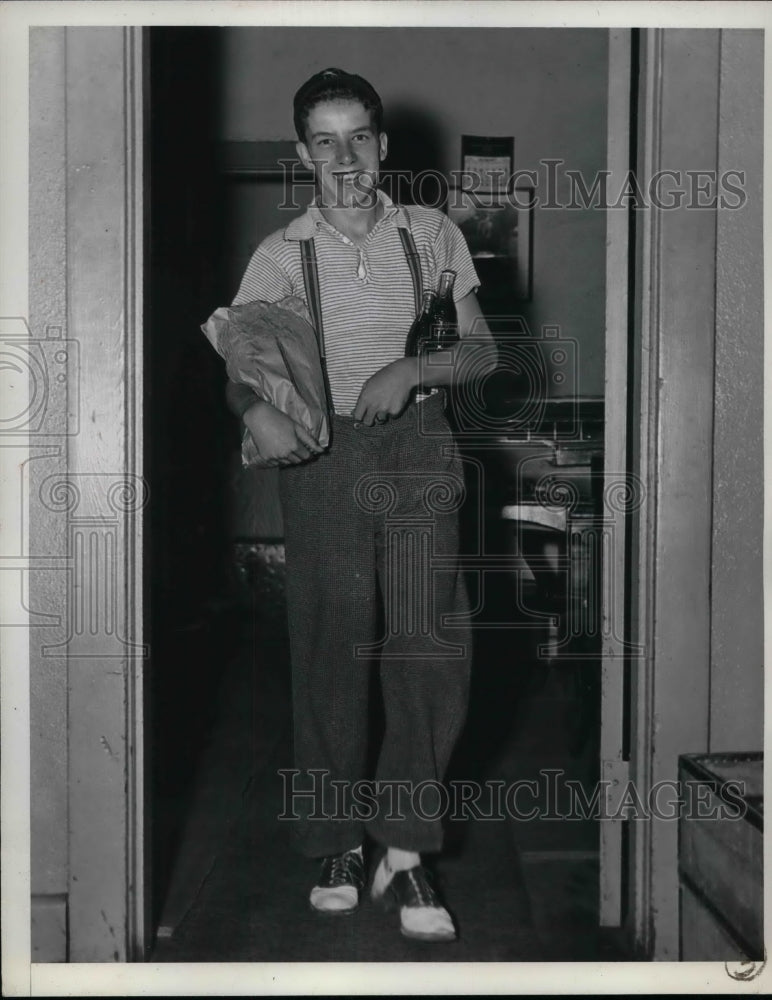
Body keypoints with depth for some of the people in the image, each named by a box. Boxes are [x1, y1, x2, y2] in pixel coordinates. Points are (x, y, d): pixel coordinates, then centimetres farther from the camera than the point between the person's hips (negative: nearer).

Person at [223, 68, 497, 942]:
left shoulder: (432, 236, 8)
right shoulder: (281, 254, 6)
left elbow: (481, 350, 6)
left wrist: (411, 368, -12)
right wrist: (257, 411, -19)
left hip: (416, 451, 1)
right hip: (322, 455, 0)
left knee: (431, 645, -7)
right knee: (331, 650, 0)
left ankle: (403, 852, 3)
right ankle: (338, 845, 13)